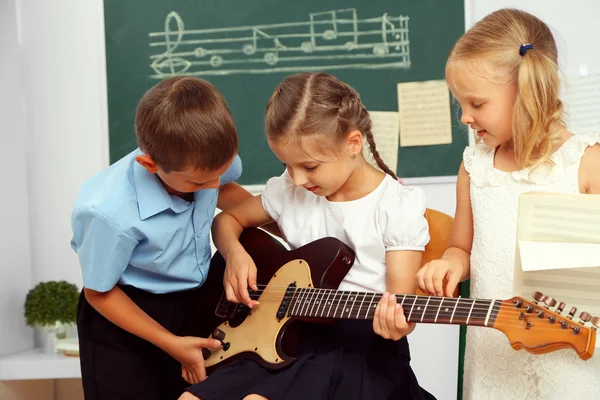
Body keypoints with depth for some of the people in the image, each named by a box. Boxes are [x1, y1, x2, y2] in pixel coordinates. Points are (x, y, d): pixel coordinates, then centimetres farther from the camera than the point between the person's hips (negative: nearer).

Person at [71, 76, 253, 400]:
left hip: (196, 303, 6)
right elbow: (100, 294, -18)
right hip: (126, 323, -5)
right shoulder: (111, 214, -36)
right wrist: (170, 343, -16)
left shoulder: (205, 160, -20)